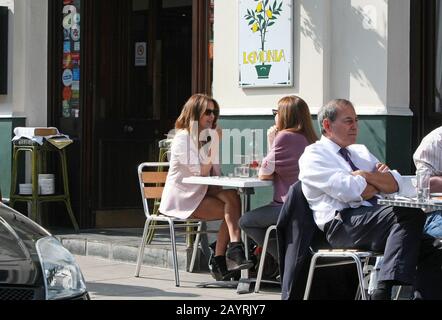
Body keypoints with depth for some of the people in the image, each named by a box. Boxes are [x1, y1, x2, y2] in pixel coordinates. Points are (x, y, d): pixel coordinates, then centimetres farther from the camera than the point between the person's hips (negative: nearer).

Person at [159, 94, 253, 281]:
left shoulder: (206, 135, 13)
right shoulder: (182, 138, -12)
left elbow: (215, 173, 9)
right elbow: (201, 171, -19)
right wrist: (215, 141, -16)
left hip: (200, 192, 7)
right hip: (181, 198, -7)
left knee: (231, 197, -21)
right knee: (231, 211, -21)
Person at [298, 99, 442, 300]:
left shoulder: (361, 152, 28)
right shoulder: (314, 155, 5)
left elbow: (396, 184, 15)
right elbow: (348, 190, -11)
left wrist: (367, 176, -3)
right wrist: (382, 183, 6)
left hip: (374, 219, 7)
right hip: (342, 224, -7)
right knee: (410, 213, -30)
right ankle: (384, 291, -37)